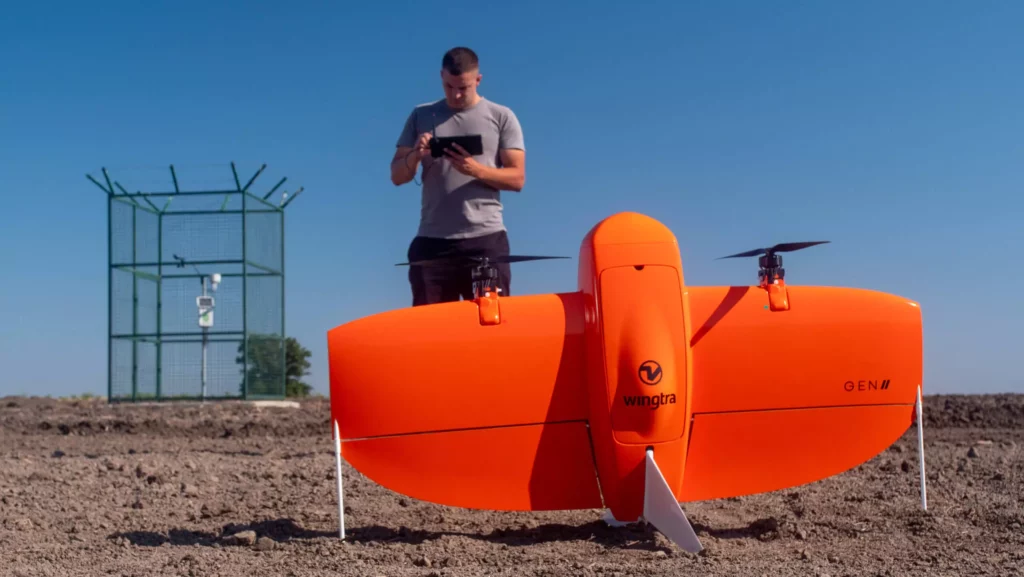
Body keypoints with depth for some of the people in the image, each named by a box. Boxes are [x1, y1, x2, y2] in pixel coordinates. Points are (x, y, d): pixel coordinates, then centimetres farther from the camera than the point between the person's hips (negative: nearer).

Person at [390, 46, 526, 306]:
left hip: (485, 239, -1)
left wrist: (476, 169, -16)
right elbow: (397, 176, 12)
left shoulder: (501, 117, 7)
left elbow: (517, 178, 1)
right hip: (432, 241, 2)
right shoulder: (421, 116, 13)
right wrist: (415, 156, -10)